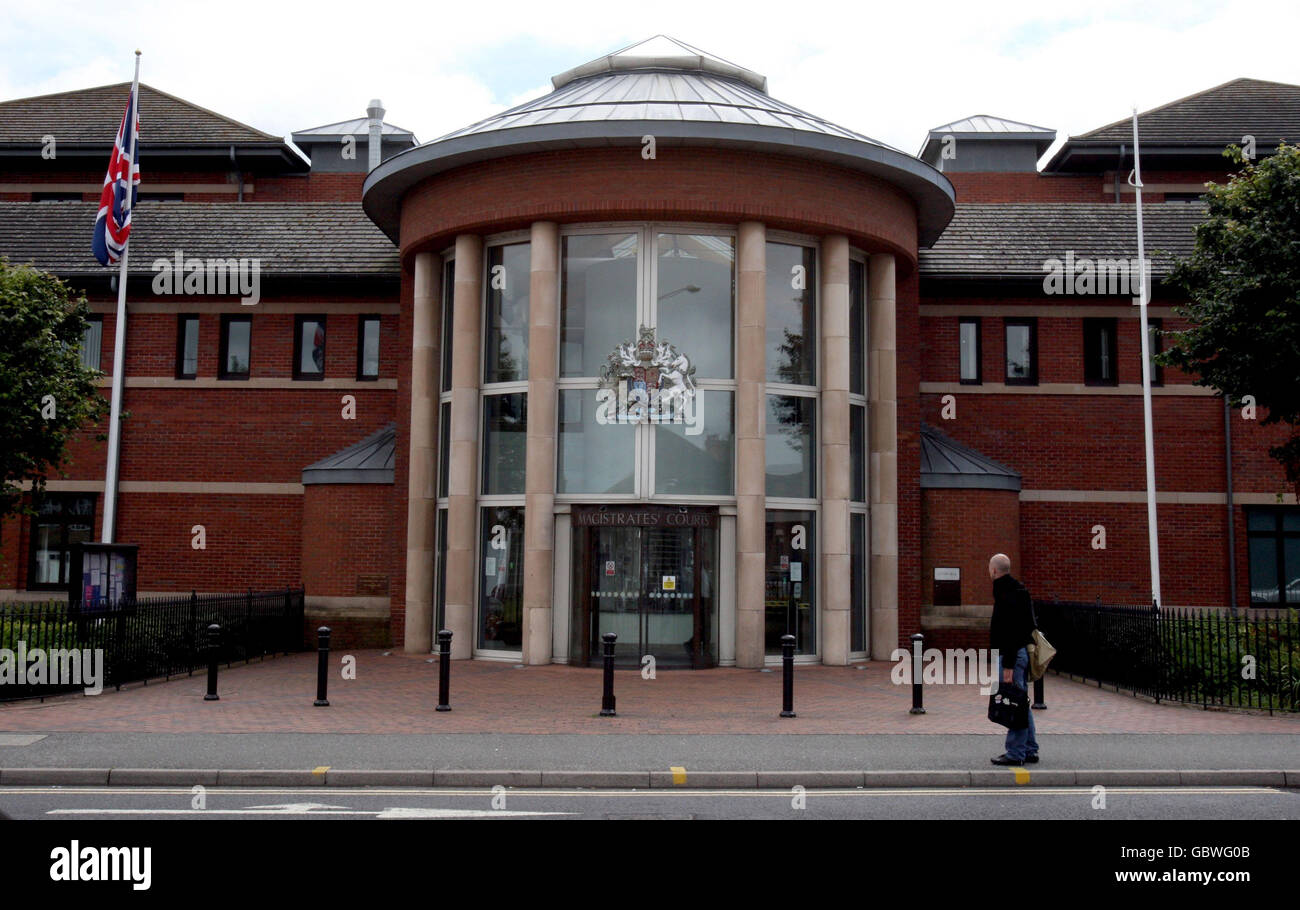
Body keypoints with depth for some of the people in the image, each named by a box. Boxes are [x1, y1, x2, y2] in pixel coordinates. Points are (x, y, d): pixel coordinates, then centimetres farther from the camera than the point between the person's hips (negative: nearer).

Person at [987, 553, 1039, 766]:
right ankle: (1030, 751, 20)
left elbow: (1010, 634, -22)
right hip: (1023, 651, 11)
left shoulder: (1006, 595, -17)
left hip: (1011, 654, -11)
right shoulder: (1019, 590, 15)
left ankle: (1015, 753, -3)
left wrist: (1008, 666, -23)